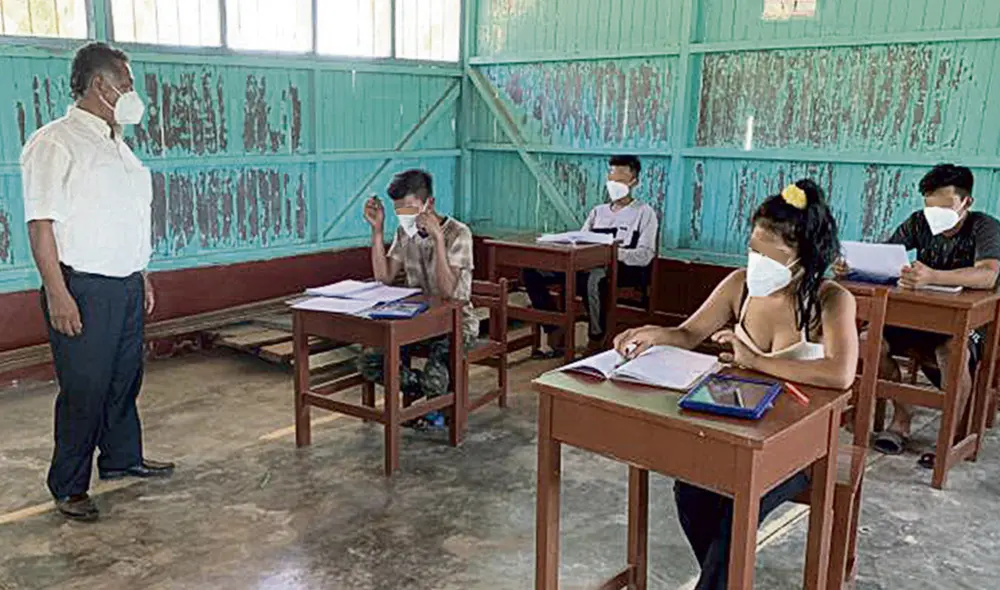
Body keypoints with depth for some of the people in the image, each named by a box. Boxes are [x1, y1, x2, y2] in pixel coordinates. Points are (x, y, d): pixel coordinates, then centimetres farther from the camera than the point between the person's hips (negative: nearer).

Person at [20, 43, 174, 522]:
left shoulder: (117, 146, 16)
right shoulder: (55, 143, -11)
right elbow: (41, 223, -17)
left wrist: (141, 276, 21)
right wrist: (57, 293, -21)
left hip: (126, 286, 8)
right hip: (83, 289, -8)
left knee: (125, 379, 17)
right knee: (83, 391, -1)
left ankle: (122, 458, 34)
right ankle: (69, 487, 13)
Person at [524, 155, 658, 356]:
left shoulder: (644, 213, 8)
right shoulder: (598, 211, 27)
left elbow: (645, 256, -5)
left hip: (623, 270, -6)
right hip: (586, 266, 6)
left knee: (593, 278, -43)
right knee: (532, 271, -15)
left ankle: (596, 339, -25)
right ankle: (555, 332, -14)